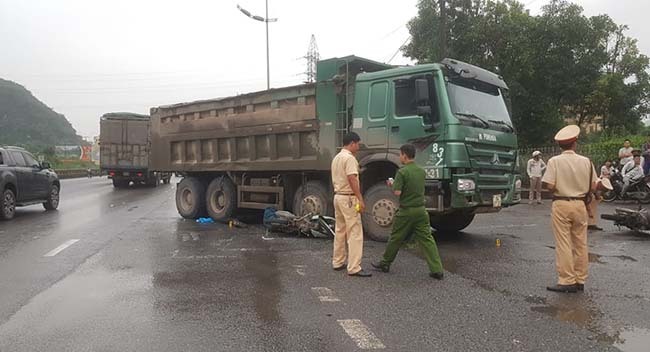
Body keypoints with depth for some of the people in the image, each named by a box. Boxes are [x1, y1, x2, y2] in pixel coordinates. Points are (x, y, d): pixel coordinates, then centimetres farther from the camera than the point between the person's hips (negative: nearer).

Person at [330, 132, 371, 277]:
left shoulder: (336, 158, 15)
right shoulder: (349, 158, -15)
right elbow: (352, 180, -23)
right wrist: (360, 199, -22)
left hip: (338, 196, 10)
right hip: (348, 198, -10)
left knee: (340, 231, 16)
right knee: (355, 233, -8)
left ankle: (338, 262, 22)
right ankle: (354, 268, -9)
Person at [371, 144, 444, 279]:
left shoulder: (402, 172, -14)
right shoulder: (422, 171, 8)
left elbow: (397, 192, -20)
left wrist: (392, 185, 2)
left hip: (406, 211, -5)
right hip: (421, 210, 5)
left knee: (395, 239, 10)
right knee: (427, 239, 3)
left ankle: (385, 264, 25)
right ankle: (437, 270, -3)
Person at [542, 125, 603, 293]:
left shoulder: (554, 161, -10)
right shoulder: (586, 161, 0)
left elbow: (550, 186, -15)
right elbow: (593, 186, 1)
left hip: (561, 205, -3)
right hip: (580, 205, 4)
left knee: (563, 244, 0)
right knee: (580, 244, 12)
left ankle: (567, 281, 2)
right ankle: (580, 280, 20)